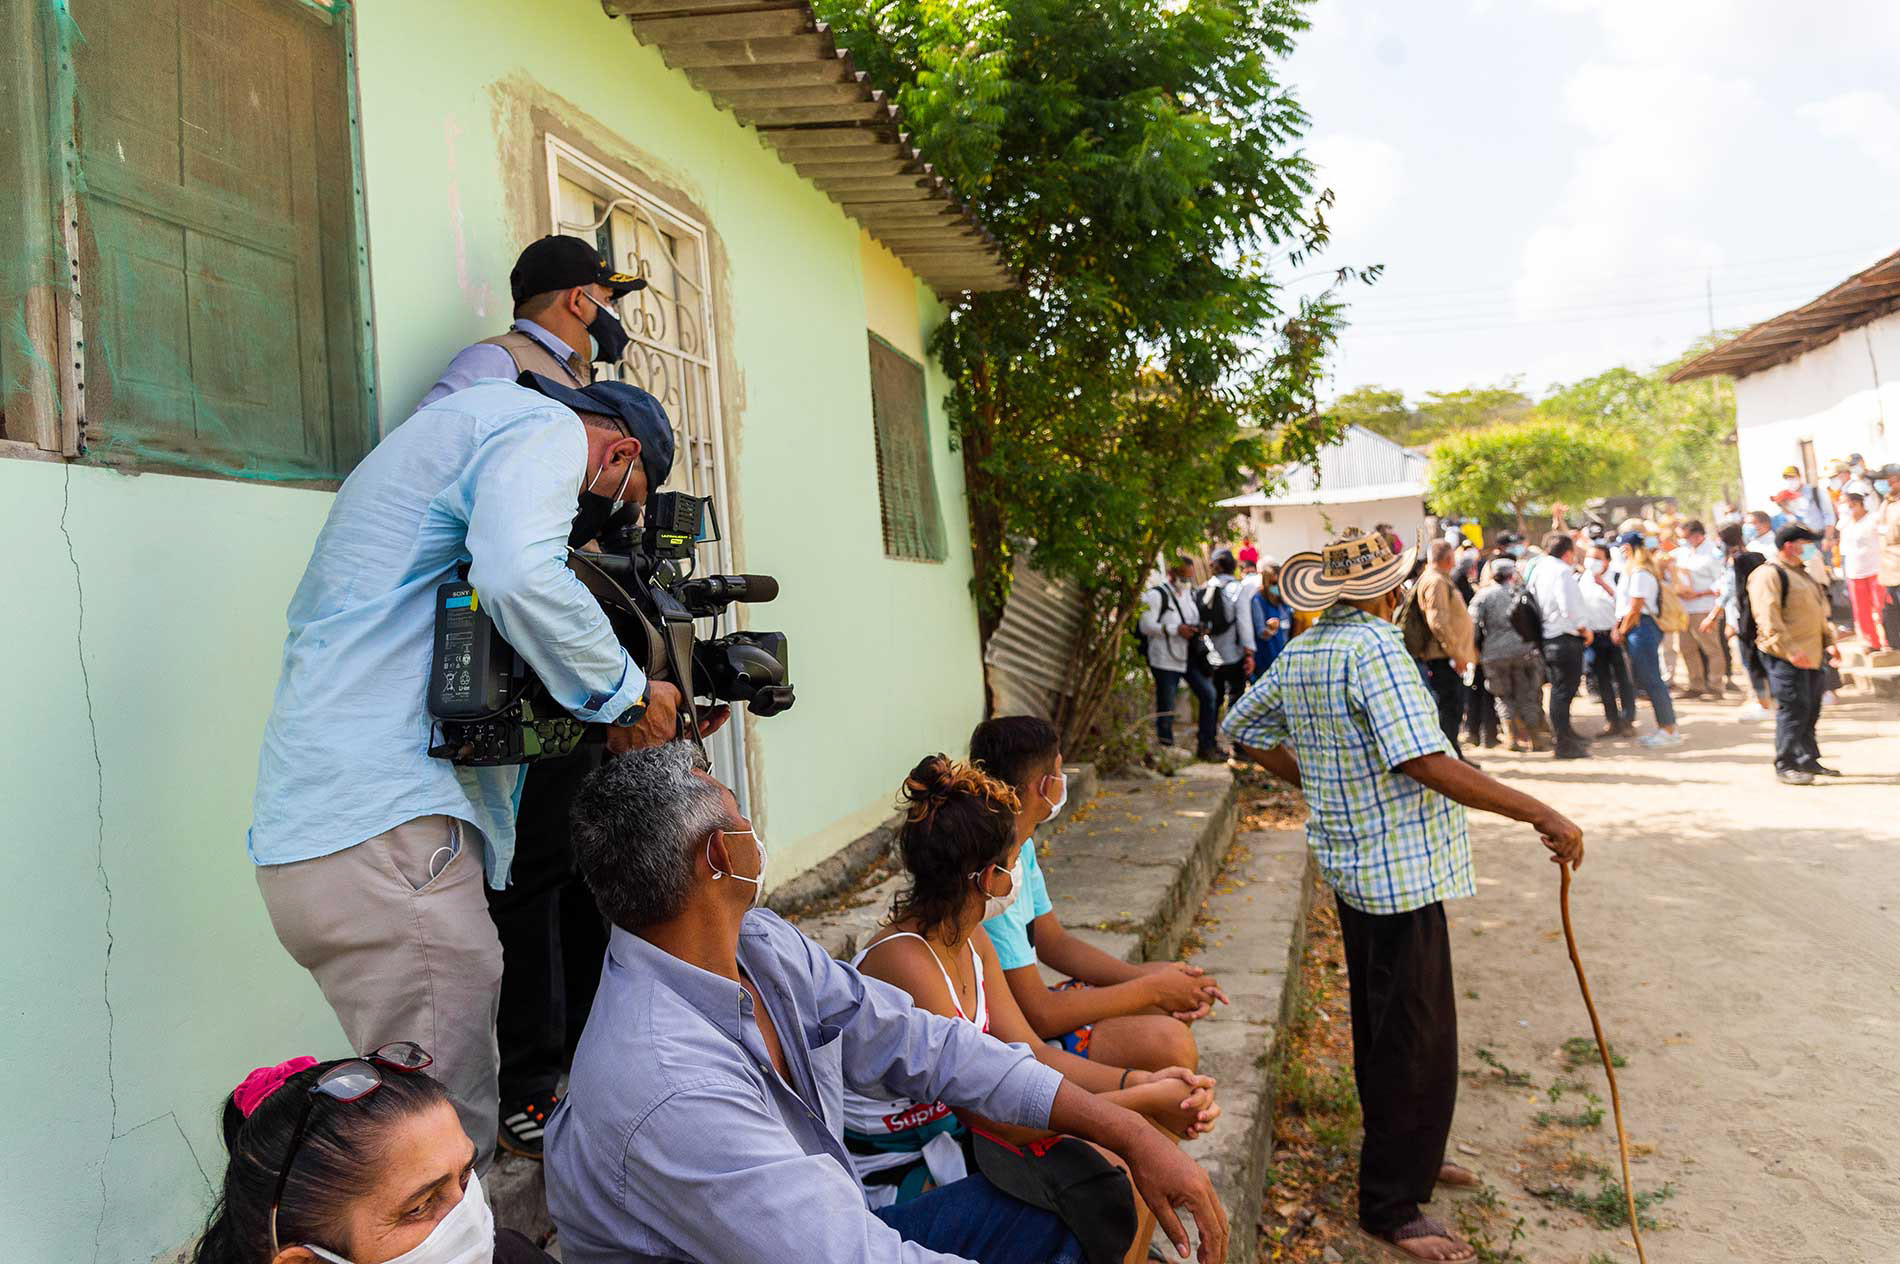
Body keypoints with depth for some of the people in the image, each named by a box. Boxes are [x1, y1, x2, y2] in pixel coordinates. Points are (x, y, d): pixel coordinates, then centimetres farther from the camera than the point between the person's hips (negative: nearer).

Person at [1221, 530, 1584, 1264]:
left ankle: (1404, 1155, 41)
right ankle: (1392, 1205, 13)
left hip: (1354, 862, 9)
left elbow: (1242, 731, 16)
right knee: (1418, 1039, 2)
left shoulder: (1298, 655, 6)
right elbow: (1423, 762, -27)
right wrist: (1538, 813, -22)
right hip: (1401, 867, -9)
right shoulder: (1374, 646, -20)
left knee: (1383, 1024, 23)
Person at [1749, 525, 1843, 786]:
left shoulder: (1802, 574, 20)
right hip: (1785, 657, -10)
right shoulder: (1769, 575, -12)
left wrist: (1829, 642, 17)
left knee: (1811, 709, 14)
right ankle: (1785, 767, -2)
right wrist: (1790, 650, -24)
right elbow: (1769, 619, -20)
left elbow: (1818, 612, 26)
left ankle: (1808, 760, 25)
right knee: (1793, 710, -9)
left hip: (1810, 655, 10)